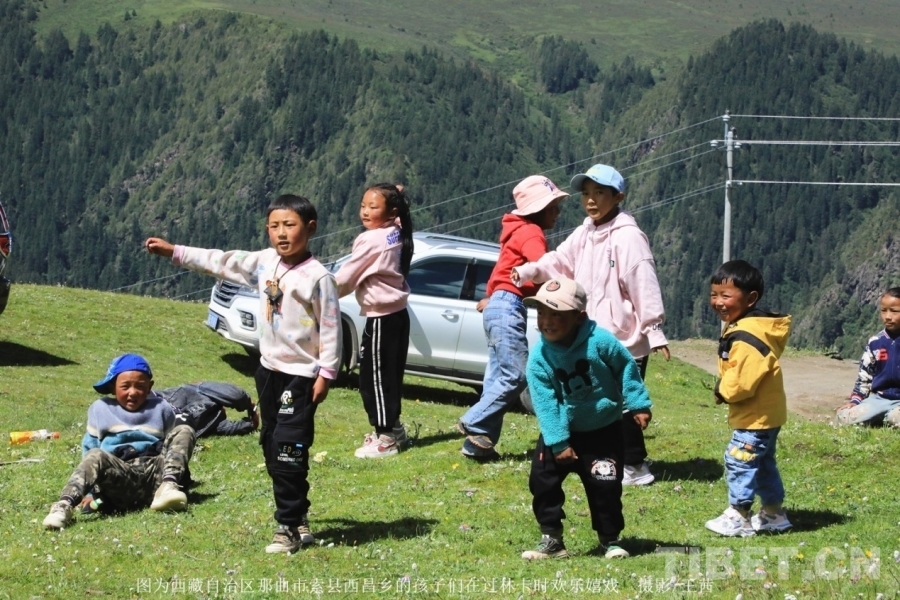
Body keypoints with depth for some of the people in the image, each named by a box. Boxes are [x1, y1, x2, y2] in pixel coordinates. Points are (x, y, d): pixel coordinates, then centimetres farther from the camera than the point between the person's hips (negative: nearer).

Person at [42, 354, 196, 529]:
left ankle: (168, 487, -37)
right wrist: (91, 491, 11)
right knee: (95, 456, -33)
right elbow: (89, 448, 20)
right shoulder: (100, 409, 21)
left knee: (184, 431, -14)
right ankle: (64, 506, -57)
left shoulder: (160, 409, 24)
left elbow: (174, 442, 24)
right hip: (119, 476, -2)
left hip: (155, 472, 2)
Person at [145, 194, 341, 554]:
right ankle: (298, 515, 25)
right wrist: (174, 252, 12)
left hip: (301, 375, -8)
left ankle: (290, 527, -4)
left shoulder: (318, 277, -15)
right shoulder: (264, 263, 5)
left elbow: (331, 328, -14)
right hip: (269, 369, 8)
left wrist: (326, 373, -16)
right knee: (272, 448, 13)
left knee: (288, 451, -10)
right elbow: (222, 263, 13)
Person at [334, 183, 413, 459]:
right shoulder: (397, 235, 5)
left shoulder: (371, 240, -17)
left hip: (381, 318, -9)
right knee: (390, 374, 18)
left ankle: (385, 437, -2)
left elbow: (346, 277, -11)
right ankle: (393, 427, 28)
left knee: (374, 377, -4)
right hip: (397, 313, 9)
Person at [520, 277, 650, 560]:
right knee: (542, 478, -6)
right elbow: (545, 402, -16)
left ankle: (610, 540, 17)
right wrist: (557, 442, -20)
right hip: (563, 430, 2)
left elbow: (626, 370, -5)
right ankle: (551, 539, 6)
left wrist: (638, 404, -4)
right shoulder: (539, 357, -15)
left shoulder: (600, 341, -20)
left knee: (605, 485, -3)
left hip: (604, 429, -2)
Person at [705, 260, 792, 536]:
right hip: (765, 413, 11)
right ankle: (773, 513, 30)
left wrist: (723, 390, -11)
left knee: (739, 460, -4)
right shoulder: (740, 328, 9)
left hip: (756, 417, -11)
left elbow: (742, 381, -29)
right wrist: (725, 389, 2)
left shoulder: (747, 337, -26)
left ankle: (738, 517, 3)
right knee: (763, 462, 19)